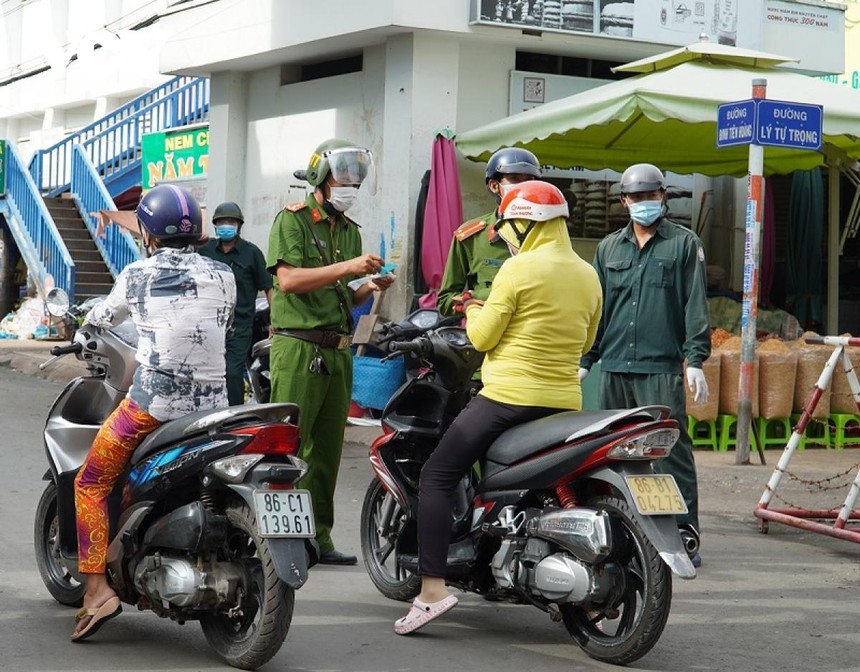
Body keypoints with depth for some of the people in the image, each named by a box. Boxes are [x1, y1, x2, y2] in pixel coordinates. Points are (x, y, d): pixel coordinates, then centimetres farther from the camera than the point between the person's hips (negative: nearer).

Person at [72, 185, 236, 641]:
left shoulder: (137, 275, -1)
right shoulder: (222, 276, 5)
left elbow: (103, 317, 16)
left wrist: (82, 323, 40)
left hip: (152, 405, -4)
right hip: (212, 406, 4)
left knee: (90, 485, 9)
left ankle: (97, 589, -4)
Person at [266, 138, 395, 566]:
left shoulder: (350, 231, 19)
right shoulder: (292, 220, -3)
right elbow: (288, 279, -17)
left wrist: (369, 288, 2)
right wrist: (347, 267, -21)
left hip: (338, 351, 7)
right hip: (298, 347, -7)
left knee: (326, 449, 9)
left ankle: (318, 538, 15)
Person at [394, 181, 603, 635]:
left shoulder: (519, 269, -10)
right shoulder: (588, 276, 10)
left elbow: (482, 337, -7)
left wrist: (475, 314, 14)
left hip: (509, 397, -7)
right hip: (564, 403, 7)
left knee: (437, 477, 0)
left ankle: (432, 587, -12)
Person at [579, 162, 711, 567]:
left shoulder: (684, 244, 5)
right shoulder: (609, 247, 18)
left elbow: (695, 306, -1)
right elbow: (596, 307, 20)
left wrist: (695, 360, -9)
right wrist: (585, 360, 14)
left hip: (661, 369, -5)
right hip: (614, 367, 5)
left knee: (671, 451, -9)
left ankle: (685, 534, -7)